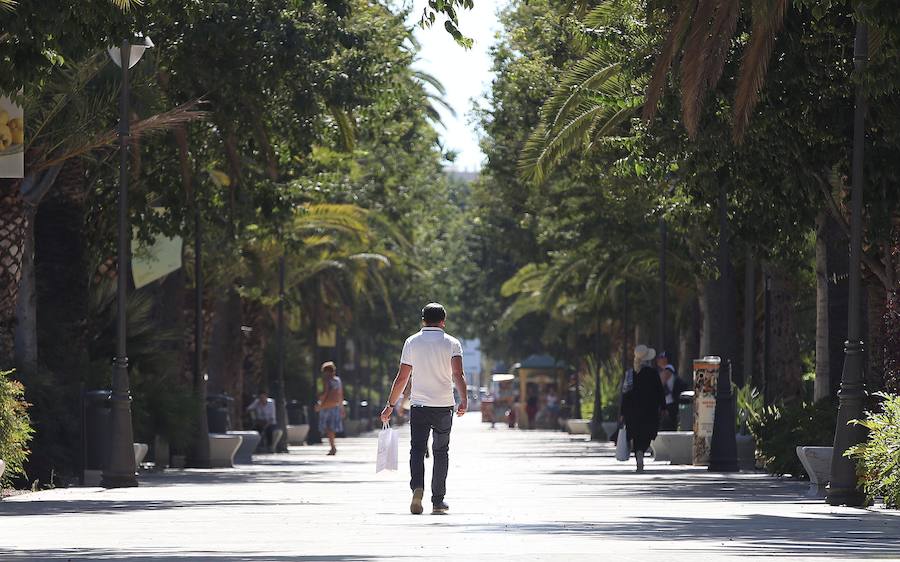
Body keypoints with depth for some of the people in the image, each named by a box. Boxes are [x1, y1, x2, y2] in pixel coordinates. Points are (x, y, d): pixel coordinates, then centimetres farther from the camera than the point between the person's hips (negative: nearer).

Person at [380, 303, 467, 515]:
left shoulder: (412, 342, 4)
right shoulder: (452, 343, 1)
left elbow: (402, 378, 3)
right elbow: (458, 374, -14)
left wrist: (390, 405, 10)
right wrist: (464, 399, -22)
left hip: (419, 405, 0)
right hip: (444, 405, 0)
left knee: (417, 450, 0)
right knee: (441, 452, 10)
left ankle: (417, 488, -26)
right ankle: (438, 501, 11)